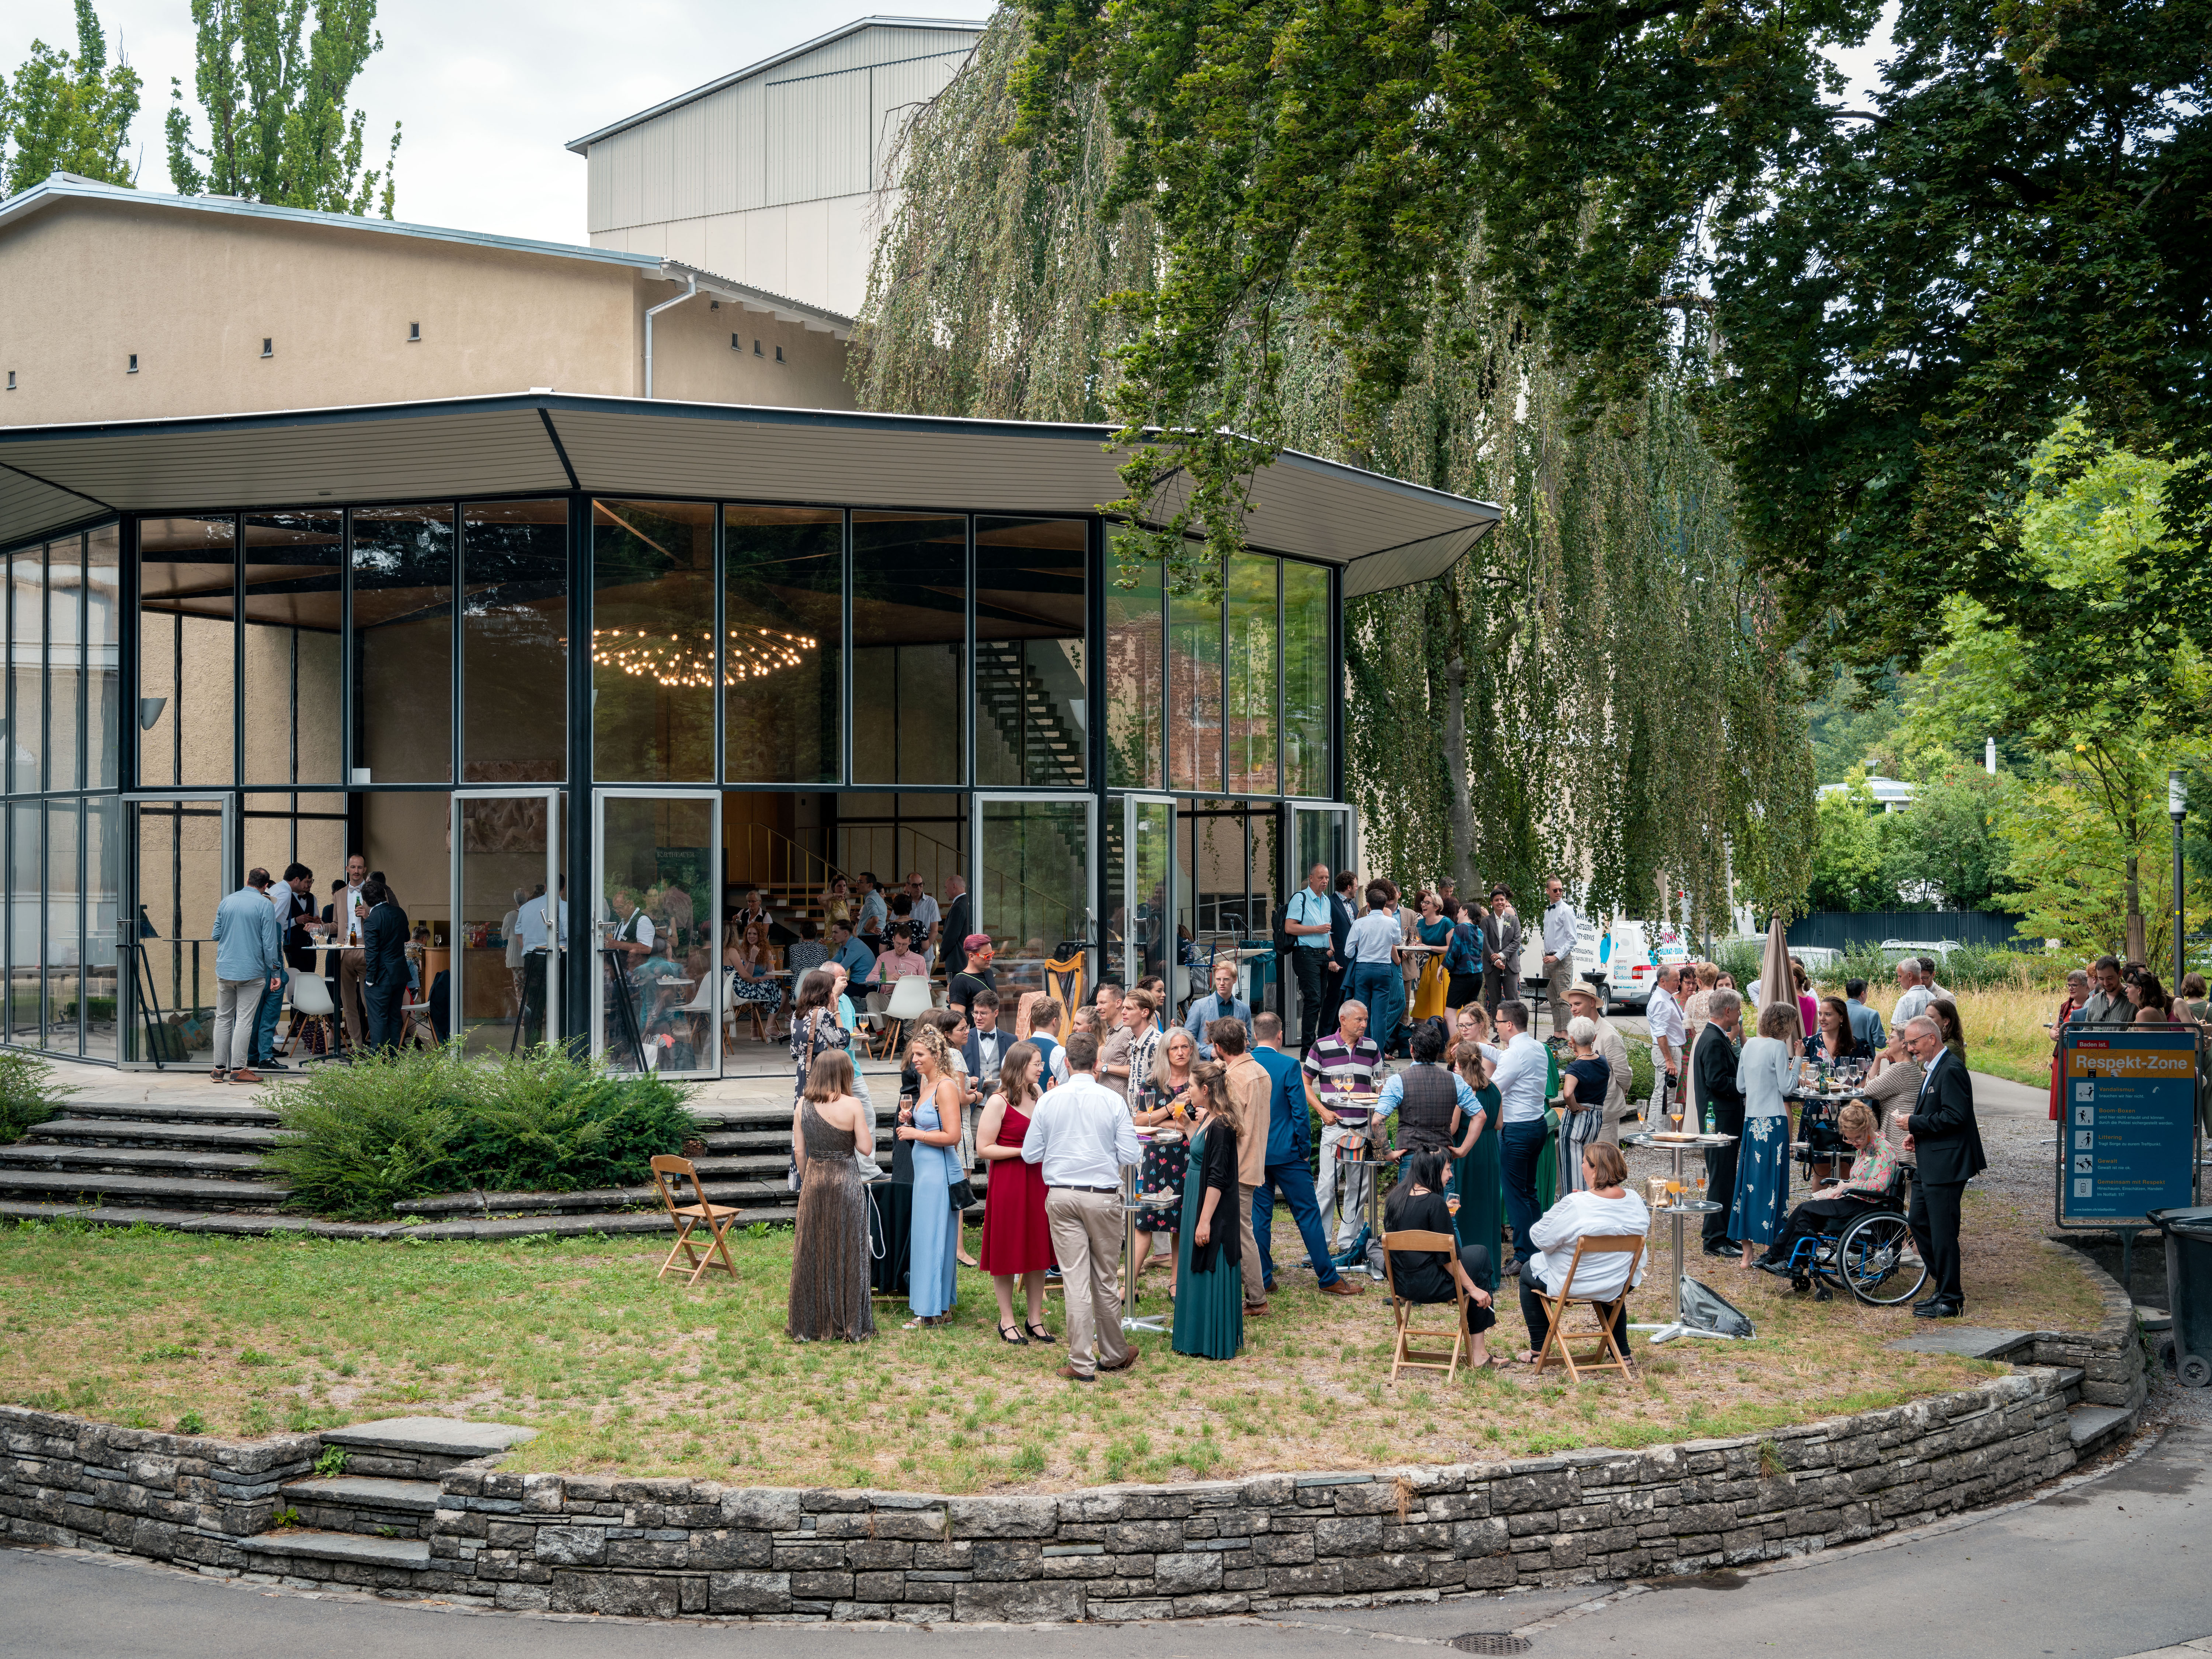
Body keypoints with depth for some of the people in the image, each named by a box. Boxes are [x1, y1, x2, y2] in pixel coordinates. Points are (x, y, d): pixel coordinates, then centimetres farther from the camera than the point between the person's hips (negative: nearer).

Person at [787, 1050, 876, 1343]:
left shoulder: (803, 1105, 0)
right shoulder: (853, 1105, -11)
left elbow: (798, 1150, 4)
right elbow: (866, 1148, -9)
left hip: (813, 1181, 3)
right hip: (846, 1182, -3)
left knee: (812, 1252, 11)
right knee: (846, 1252, 5)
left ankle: (809, 1324, 17)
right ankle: (848, 1324, 9)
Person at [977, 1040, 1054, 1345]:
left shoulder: (1037, 1094, 10)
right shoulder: (998, 1102, -11)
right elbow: (983, 1149, -12)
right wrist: (1023, 1150, -17)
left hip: (1037, 1180, 6)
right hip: (1008, 1183, -6)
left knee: (1038, 1250, 9)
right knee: (1008, 1253, 3)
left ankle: (1035, 1320, 19)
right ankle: (1007, 1322, 14)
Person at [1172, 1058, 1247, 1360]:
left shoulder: (1220, 1127, -20)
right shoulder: (1207, 1120, 8)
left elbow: (1217, 1179, -22)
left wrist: (1205, 1221, -22)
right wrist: (1189, 1124, 17)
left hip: (1213, 1211, -10)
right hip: (1196, 1206, 10)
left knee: (1209, 1275, -2)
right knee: (1197, 1274, 17)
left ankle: (1213, 1344, 6)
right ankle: (1197, 1338, 26)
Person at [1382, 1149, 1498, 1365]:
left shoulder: (1394, 1199, 6)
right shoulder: (1434, 1202, -16)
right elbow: (1448, 1256, -14)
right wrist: (1472, 1289, -8)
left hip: (1400, 1283, 8)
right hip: (1427, 1286, -8)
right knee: (1480, 1254, 15)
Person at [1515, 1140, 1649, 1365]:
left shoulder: (1573, 1205, -29)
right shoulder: (1634, 1201, -12)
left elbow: (1541, 1239, -21)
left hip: (1573, 1283, -5)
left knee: (1528, 1272, 25)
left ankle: (1538, 1349, 29)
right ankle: (1621, 1351, 43)